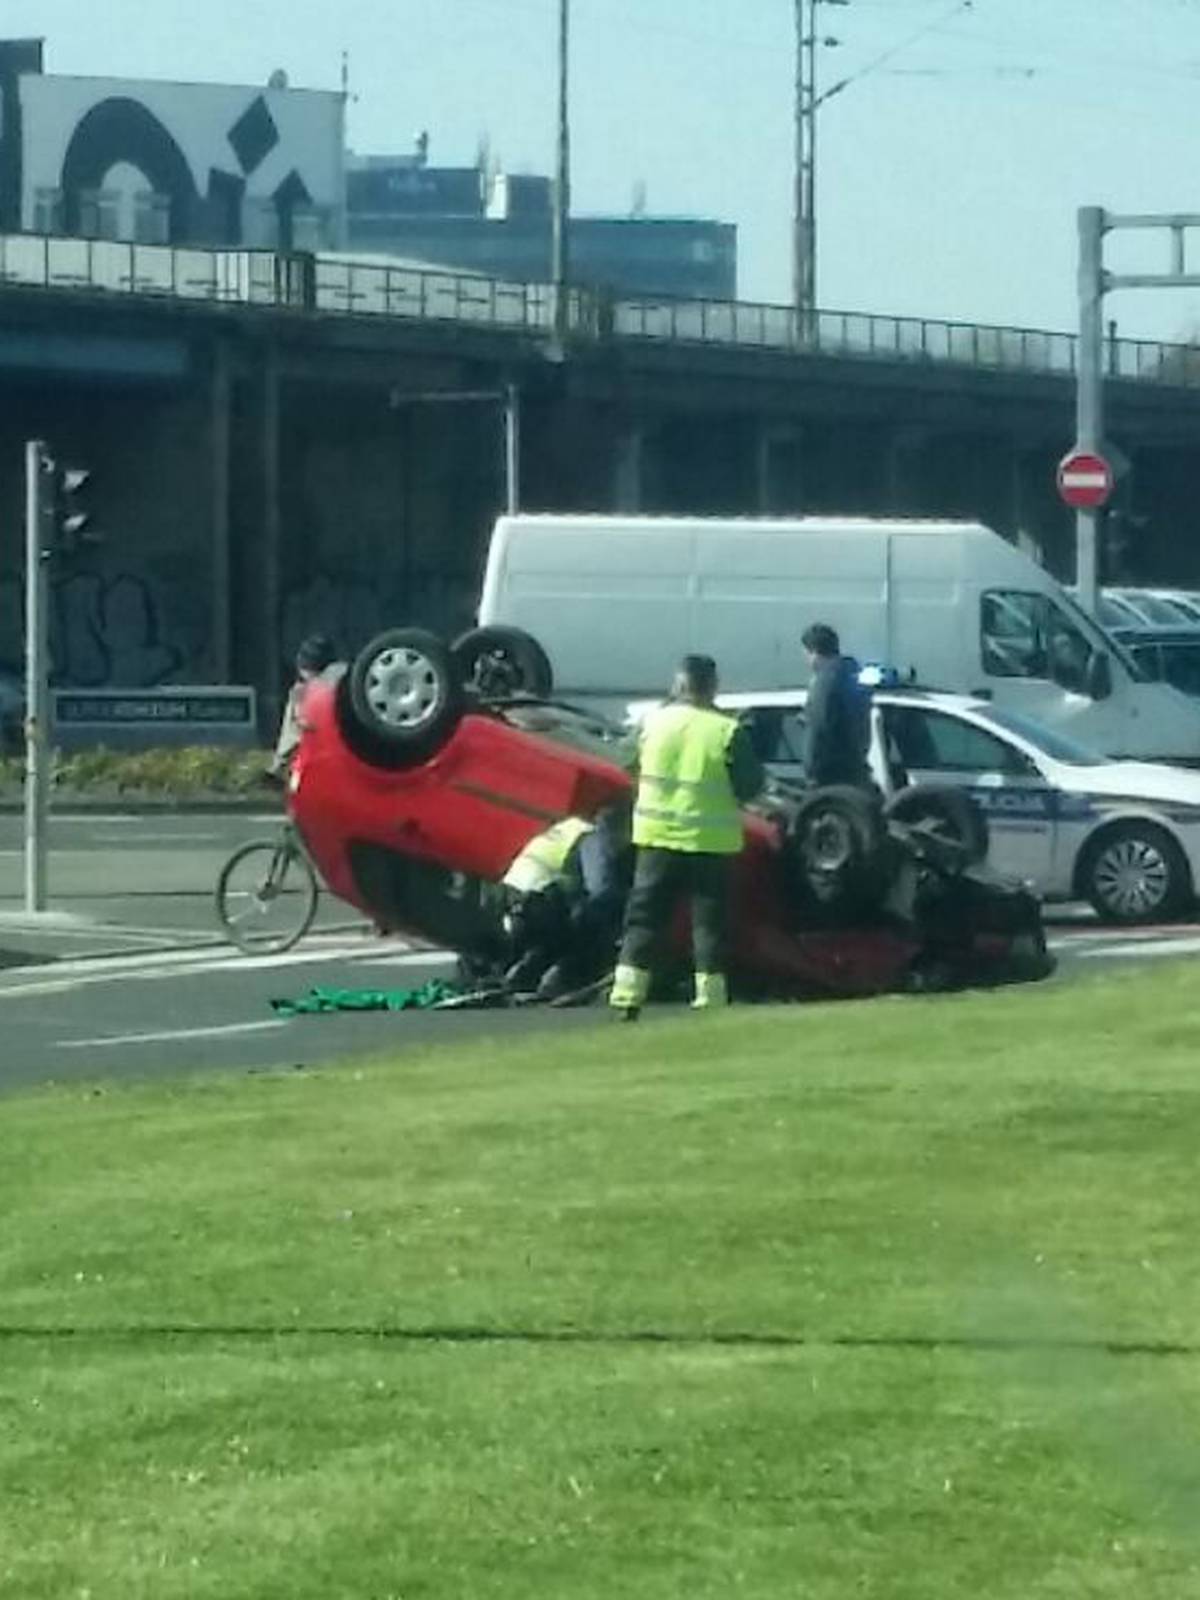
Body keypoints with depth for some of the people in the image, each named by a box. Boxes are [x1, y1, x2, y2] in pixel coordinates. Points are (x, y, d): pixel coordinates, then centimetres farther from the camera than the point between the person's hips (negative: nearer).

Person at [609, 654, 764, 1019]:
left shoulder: (654, 722, -2)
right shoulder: (728, 733, -11)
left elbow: (637, 770, 10)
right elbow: (750, 787, -6)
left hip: (657, 837, 2)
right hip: (710, 842, -2)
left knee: (643, 919, 8)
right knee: (709, 924, 6)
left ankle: (626, 998, 2)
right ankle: (710, 999, 4)